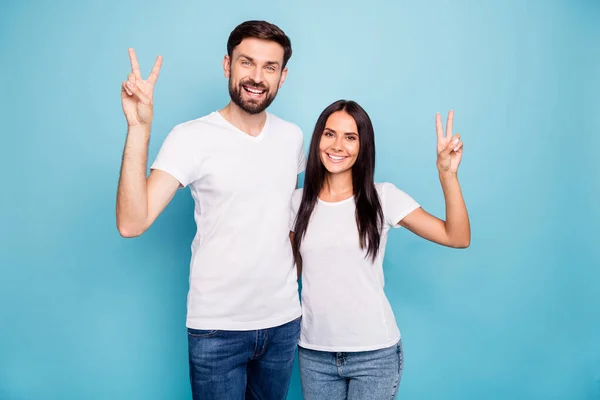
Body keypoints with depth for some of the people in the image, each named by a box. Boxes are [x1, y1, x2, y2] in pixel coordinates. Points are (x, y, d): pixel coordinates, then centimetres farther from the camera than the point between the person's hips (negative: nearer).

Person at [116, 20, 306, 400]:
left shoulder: (292, 136, 1)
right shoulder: (192, 137, -13)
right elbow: (132, 223, -23)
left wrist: (297, 258, 6)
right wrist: (139, 127, -28)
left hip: (284, 320, 4)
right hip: (216, 328, -4)